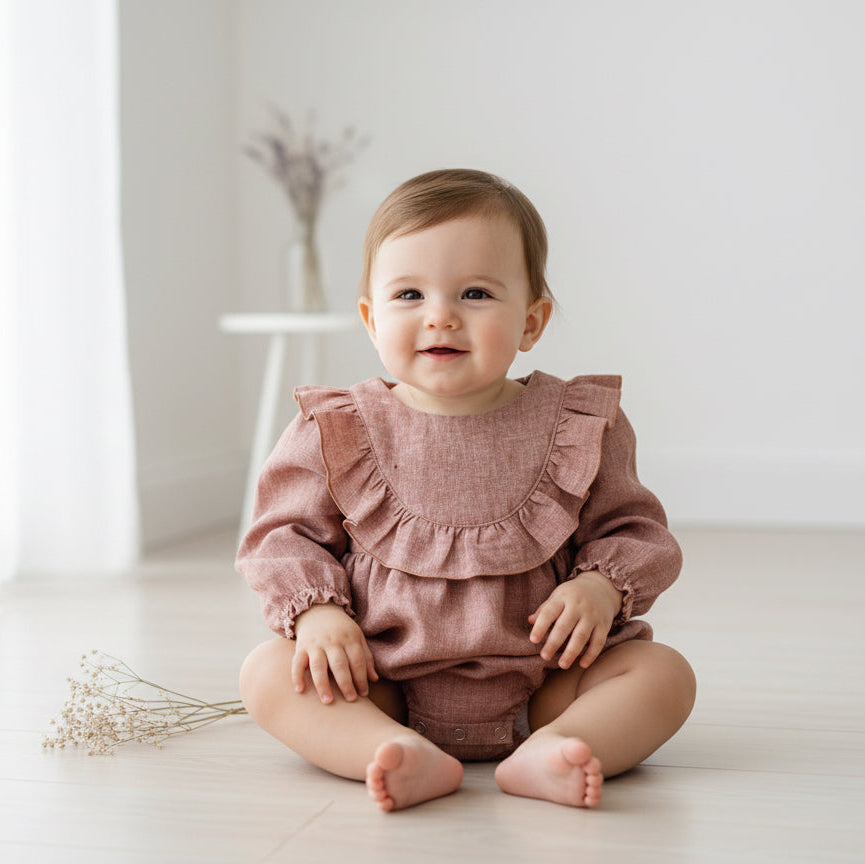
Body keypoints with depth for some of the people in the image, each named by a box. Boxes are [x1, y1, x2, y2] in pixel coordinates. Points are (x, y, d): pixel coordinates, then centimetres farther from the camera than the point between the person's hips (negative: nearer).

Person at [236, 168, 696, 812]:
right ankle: (408, 757, -40)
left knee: (665, 671, -18)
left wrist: (602, 587, -15)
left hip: (539, 688, 0)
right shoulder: (337, 434, -2)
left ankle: (545, 753, -39)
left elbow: (632, 530, 6)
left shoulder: (578, 428, -2)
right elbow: (286, 534, 5)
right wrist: (315, 611, -13)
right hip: (381, 686, 0)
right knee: (267, 671, -21)